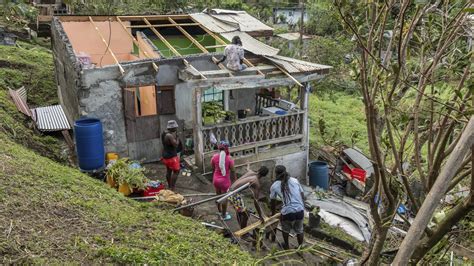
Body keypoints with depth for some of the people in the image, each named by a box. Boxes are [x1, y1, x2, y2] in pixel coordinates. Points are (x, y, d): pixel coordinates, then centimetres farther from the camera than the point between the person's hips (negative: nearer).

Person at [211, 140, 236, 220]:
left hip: (216, 179, 4)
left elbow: (213, 169, 2)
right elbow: (232, 171, -12)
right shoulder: (229, 158, -19)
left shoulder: (214, 157, -9)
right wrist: (234, 180, 3)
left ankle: (220, 212, 41)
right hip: (225, 180, -4)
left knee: (218, 196, 23)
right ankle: (224, 216, 25)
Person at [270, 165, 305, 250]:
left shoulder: (274, 186, 1)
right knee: (299, 230, 27)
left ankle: (287, 246, 45)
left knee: (285, 229, 29)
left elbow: (273, 202, 11)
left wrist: (273, 213, 27)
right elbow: (302, 196, 11)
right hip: (300, 211, 3)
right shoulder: (295, 180, 7)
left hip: (287, 212, -2)